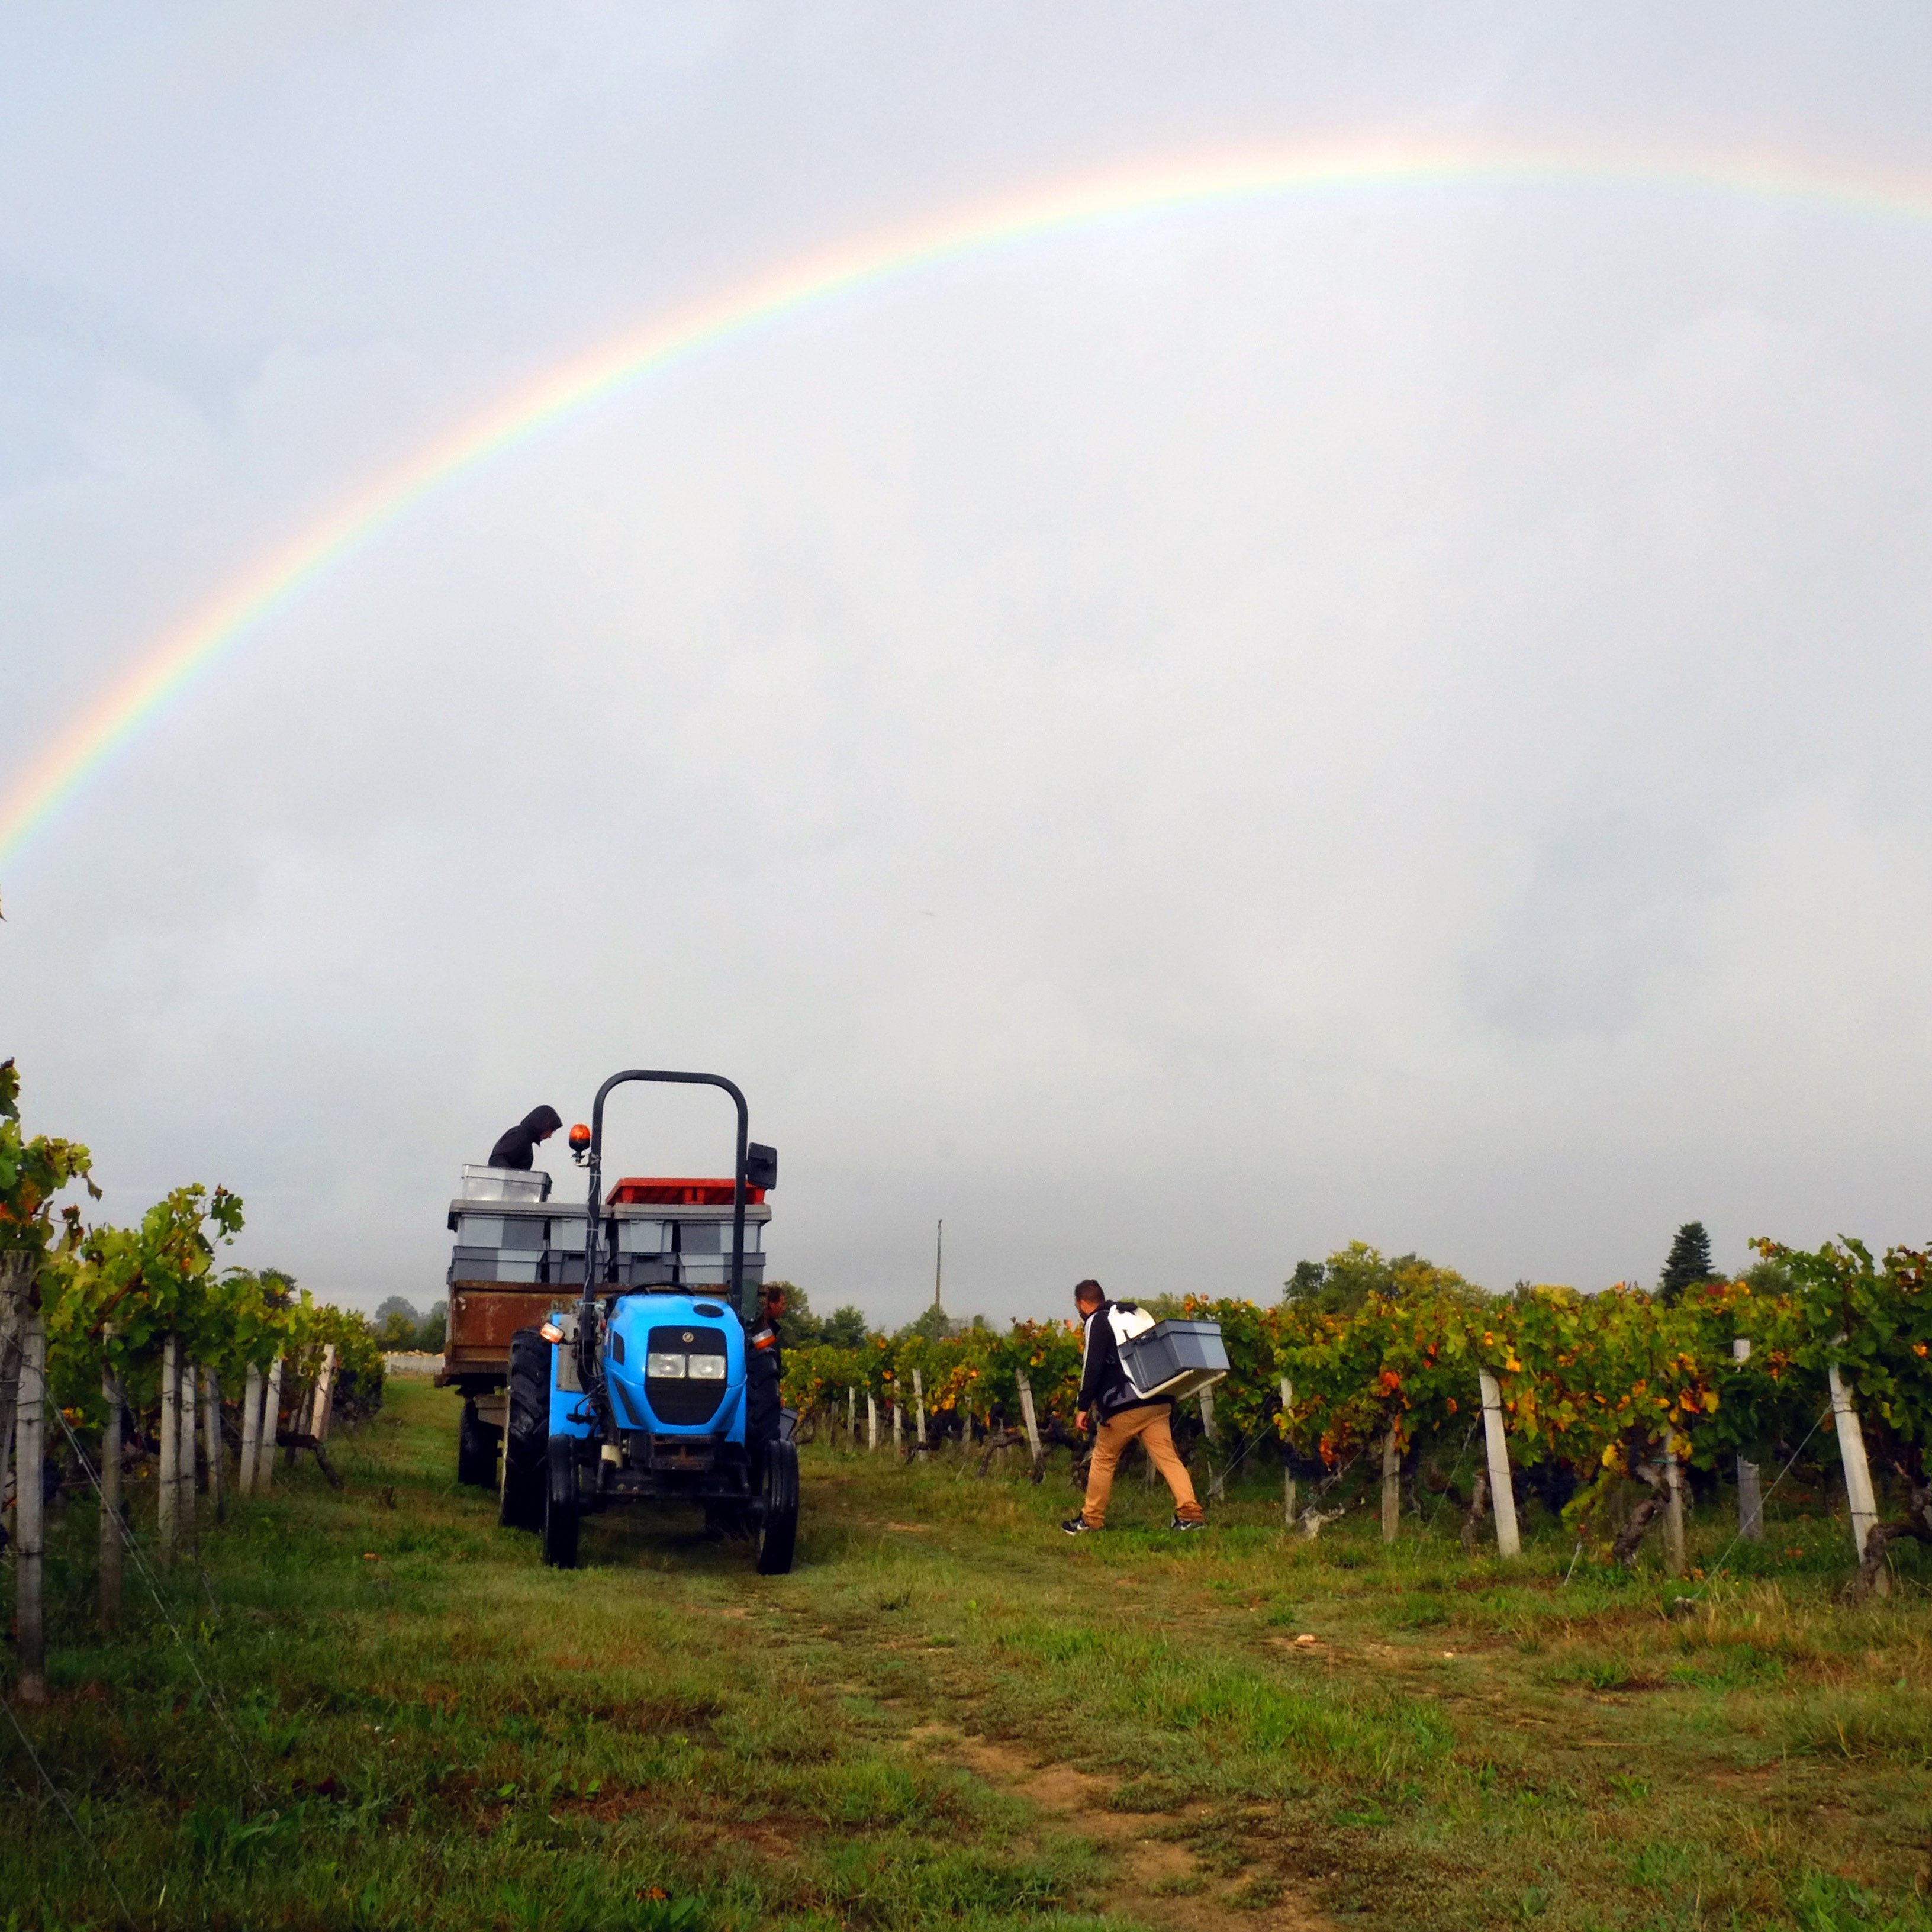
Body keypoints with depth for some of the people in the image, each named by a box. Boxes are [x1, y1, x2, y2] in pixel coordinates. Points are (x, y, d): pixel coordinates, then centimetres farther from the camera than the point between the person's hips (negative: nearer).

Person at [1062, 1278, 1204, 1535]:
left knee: (1103, 1460, 8)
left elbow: (1092, 1367, -10)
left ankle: (1091, 1519, 14)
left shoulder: (1098, 1322, 0)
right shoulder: (1137, 1314, 22)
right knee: (1167, 1456, -2)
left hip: (1124, 1407, -6)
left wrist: (1084, 1407, -9)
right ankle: (1190, 1513, -15)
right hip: (1157, 1403, 6)